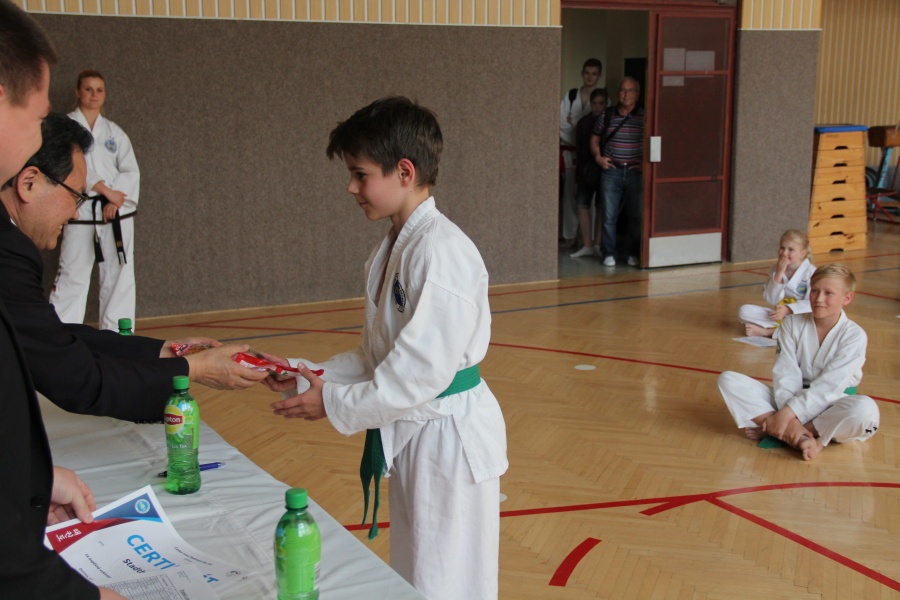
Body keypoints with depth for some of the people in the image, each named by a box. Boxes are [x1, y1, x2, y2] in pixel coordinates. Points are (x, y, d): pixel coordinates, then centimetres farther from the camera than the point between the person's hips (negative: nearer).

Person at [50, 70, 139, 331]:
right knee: (72, 275, -5)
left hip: (117, 211, 3)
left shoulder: (114, 132, 12)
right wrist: (106, 191, -15)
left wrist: (115, 201, -10)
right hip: (81, 211, -3)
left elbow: (131, 171, 5)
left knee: (119, 275, 3)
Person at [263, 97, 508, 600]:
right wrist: (313, 374, -2)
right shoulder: (394, 248, 8)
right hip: (411, 438, 10)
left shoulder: (441, 252, -23)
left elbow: (422, 371, -25)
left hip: (447, 439, -10)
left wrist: (334, 403, -16)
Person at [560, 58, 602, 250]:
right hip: (570, 150, 2)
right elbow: (562, 123, 3)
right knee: (570, 193, 4)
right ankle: (570, 235, 11)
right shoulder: (571, 95, 7)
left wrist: (576, 123, -10)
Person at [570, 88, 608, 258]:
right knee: (583, 207, -1)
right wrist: (580, 170, 2)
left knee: (601, 209, 4)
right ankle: (587, 246, 6)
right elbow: (578, 147, 9)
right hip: (586, 171, 3)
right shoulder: (583, 122, 6)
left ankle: (597, 245, 12)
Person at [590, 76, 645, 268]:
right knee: (609, 216, 3)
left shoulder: (645, 117, -1)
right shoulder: (606, 116, 3)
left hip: (635, 172, -1)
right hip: (611, 171, 1)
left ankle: (634, 254, 17)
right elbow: (594, 139, 14)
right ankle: (609, 254, 12)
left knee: (636, 216, 5)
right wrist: (598, 157, 0)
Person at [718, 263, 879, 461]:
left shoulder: (853, 335, -10)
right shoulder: (792, 324, -1)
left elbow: (829, 385, -19)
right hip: (791, 398, 3)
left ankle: (769, 430, -27)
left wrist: (788, 413, -28)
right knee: (728, 380, -17)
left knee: (865, 409, -38)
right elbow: (786, 375, -11)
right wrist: (790, 419, -27)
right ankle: (807, 439, -29)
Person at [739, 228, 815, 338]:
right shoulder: (777, 269, 3)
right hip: (779, 315, 3)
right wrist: (779, 274, -15)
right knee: (744, 311, -15)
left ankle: (768, 331, -29)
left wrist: (788, 309, -26)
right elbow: (771, 300, -6)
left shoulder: (810, 272, -10)